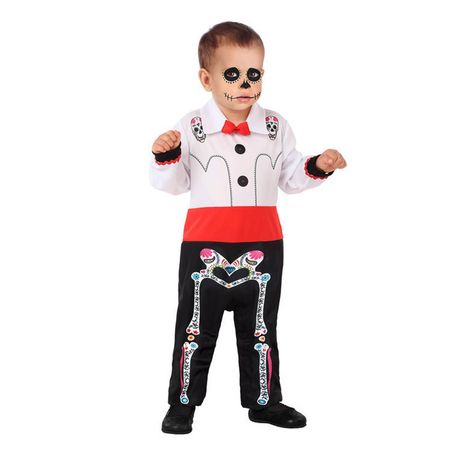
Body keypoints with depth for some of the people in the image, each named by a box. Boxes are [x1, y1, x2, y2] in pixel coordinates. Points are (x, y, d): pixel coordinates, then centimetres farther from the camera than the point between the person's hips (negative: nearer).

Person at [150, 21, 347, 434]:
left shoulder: (277, 127, 3)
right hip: (205, 248, -2)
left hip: (262, 248, 2)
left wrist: (318, 167, -8)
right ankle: (183, 402, 23)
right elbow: (174, 184, -2)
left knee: (260, 329, 14)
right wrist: (165, 157, -20)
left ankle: (263, 400, 29)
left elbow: (291, 178, 9)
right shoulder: (191, 128, -4)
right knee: (195, 328, 8)